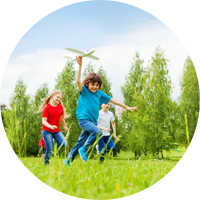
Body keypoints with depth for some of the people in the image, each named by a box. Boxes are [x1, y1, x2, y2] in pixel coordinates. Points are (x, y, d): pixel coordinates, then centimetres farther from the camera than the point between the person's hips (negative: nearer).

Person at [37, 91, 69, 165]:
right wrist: (51, 127, -32)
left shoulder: (60, 107, 4)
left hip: (57, 131, 4)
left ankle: (55, 142, 12)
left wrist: (65, 126, 30)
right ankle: (46, 164, 14)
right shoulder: (47, 108, -10)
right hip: (47, 131, -4)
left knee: (64, 144, -18)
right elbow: (44, 121, -15)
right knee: (49, 150, -6)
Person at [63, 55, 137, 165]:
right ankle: (84, 149, -11)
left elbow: (112, 100, 16)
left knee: (80, 143, 9)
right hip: (83, 119, -5)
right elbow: (78, 81, -21)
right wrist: (80, 65, -28)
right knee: (97, 131, -30)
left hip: (93, 121, 6)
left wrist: (127, 107, 16)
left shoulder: (99, 93, 11)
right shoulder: (84, 91, -2)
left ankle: (67, 161, 23)